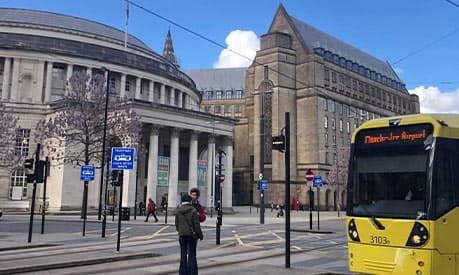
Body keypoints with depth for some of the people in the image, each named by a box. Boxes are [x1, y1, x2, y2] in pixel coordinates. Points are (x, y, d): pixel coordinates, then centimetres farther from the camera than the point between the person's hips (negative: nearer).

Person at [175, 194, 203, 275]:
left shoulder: (178, 211, 1)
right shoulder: (193, 210, -12)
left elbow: (176, 224, 8)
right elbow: (196, 224, -11)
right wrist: (200, 234, -1)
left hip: (182, 235, 4)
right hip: (191, 235, -3)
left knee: (183, 255, 12)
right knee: (192, 255, 4)